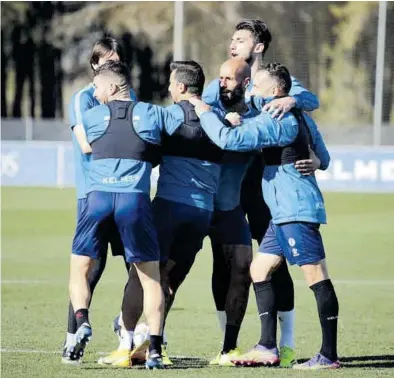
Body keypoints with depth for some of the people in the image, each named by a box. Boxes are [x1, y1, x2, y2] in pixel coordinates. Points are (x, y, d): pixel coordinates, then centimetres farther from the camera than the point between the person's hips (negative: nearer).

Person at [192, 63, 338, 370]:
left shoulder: (276, 120, -13)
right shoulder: (298, 118, 17)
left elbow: (229, 139, -22)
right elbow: (324, 160, 25)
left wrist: (205, 113, -7)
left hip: (296, 210, -11)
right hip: (286, 213, 11)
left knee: (316, 276, -9)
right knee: (260, 269, 12)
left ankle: (329, 355, -10)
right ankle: (268, 348, 11)